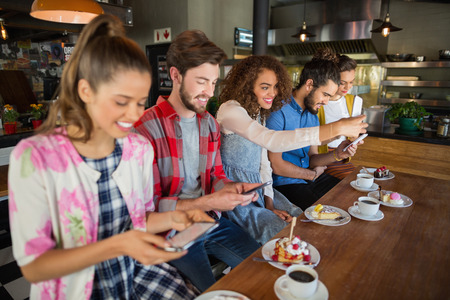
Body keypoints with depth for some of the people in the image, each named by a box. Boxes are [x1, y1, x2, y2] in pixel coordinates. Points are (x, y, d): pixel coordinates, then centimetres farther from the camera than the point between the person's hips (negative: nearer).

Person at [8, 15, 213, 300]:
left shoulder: (141, 148, -2)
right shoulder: (35, 158, -16)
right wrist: (117, 246, -25)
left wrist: (171, 219, -11)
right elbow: (33, 267, -13)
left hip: (141, 272, 4)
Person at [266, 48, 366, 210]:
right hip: (285, 183, -8)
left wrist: (336, 155, -10)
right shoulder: (278, 112, -18)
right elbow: (276, 165, -18)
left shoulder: (312, 114, 11)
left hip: (309, 177, 8)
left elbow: (311, 158, 11)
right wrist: (313, 174, -2)